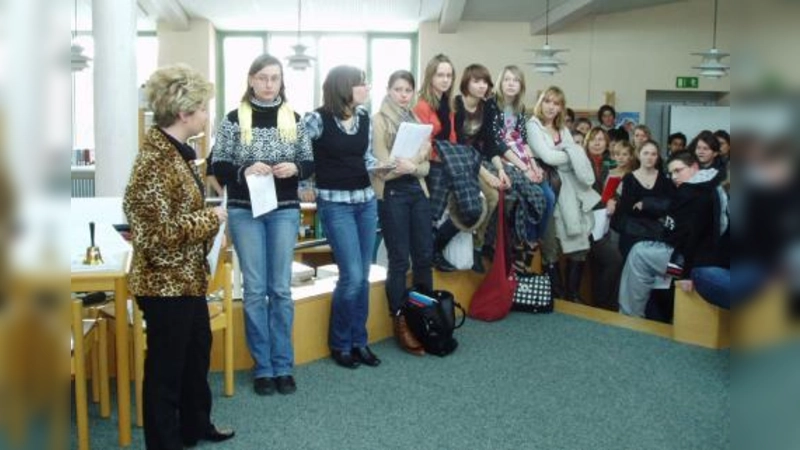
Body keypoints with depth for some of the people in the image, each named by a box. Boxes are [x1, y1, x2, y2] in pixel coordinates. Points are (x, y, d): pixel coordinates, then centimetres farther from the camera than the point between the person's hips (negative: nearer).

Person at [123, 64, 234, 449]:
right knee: (166, 365, 5)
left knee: (198, 349, 23)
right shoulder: (155, 160, -23)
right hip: (165, 282, -10)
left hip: (186, 277, 10)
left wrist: (207, 216, 9)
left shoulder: (176, 151, 7)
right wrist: (210, 218, -18)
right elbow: (158, 232, -26)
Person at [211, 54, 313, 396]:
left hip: (285, 211, 2)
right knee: (255, 289, 3)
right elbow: (218, 167, -2)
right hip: (245, 211, -1)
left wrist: (294, 168, -14)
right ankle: (262, 367, 14)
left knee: (281, 289, 6)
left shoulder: (293, 119, 5)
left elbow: (309, 163, 7)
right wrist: (245, 170, -20)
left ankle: (283, 366, 16)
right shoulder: (233, 120, -1)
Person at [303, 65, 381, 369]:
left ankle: (359, 341, 22)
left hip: (367, 200, 6)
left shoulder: (364, 117, 8)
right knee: (351, 276, -8)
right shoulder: (317, 119, -11)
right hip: (335, 203, -6)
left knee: (363, 276, 9)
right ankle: (340, 343, 12)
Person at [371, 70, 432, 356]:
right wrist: (414, 160, -20)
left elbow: (425, 167, 6)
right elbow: (383, 168, -12)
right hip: (392, 194, -6)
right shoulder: (378, 121, -3)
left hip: (417, 192, 6)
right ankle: (400, 323, 8)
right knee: (399, 260, -2)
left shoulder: (416, 121, 14)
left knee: (424, 256, 8)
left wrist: (410, 165, -14)